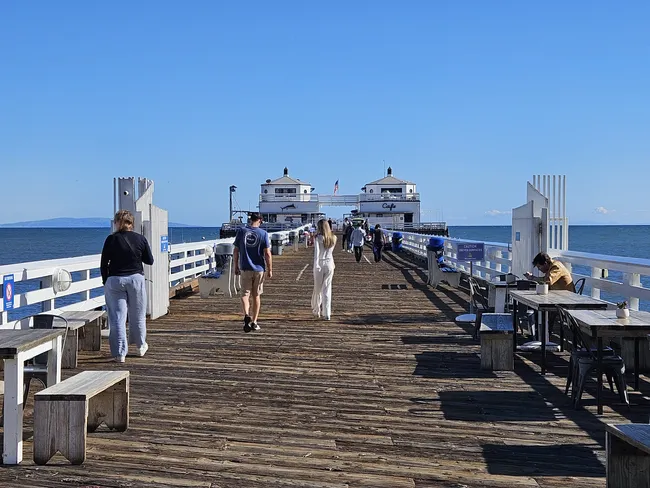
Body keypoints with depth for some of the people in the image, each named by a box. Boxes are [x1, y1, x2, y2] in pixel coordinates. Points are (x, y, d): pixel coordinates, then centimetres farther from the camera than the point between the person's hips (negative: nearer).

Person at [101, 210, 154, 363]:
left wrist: (105, 282, 10)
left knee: (117, 317, 1)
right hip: (136, 278, 1)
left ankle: (120, 353, 0)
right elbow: (149, 261, 5)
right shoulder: (140, 239, -2)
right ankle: (141, 346, 33)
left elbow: (103, 264, -3)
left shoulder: (111, 239, -6)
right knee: (137, 314, 16)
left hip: (114, 281, -1)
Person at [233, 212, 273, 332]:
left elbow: (236, 251, 2)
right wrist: (270, 270, 1)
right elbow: (267, 253, -7)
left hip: (245, 268, 0)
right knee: (256, 295, 10)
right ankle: (254, 322, 15)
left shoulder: (241, 231, -1)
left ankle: (247, 315, -22)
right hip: (259, 269, 0)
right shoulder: (263, 233, -5)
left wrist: (236, 267, 12)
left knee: (245, 294, 4)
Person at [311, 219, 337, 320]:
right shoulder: (333, 238, 2)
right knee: (327, 289, 5)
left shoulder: (318, 238, -12)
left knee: (317, 289, 13)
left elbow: (316, 253, -18)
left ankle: (316, 311, 26)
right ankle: (327, 314, -2)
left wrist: (316, 266, -19)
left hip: (320, 264, -3)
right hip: (330, 263, 3)